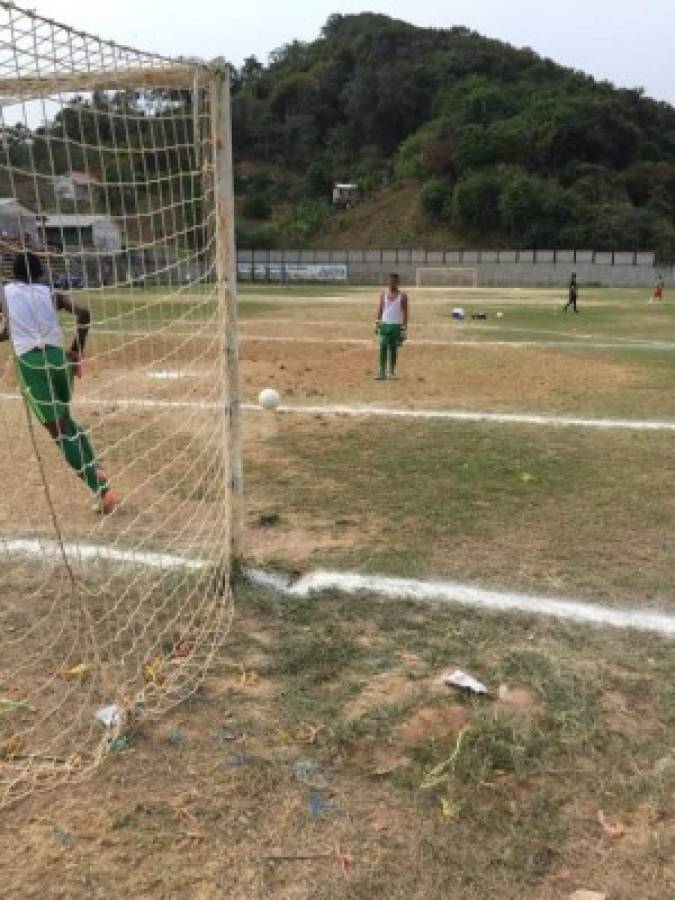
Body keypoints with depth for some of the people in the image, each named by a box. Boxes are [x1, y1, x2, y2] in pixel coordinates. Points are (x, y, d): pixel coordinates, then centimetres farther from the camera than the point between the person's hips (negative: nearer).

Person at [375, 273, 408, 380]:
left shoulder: (402, 296, 0)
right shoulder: (383, 294, 6)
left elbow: (405, 312, 0)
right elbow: (380, 309, 11)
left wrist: (404, 327, -5)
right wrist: (378, 323, 6)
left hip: (396, 326, -1)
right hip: (385, 324, 1)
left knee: (393, 349, 5)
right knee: (383, 348, -9)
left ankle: (392, 371, 16)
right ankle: (382, 372, -11)